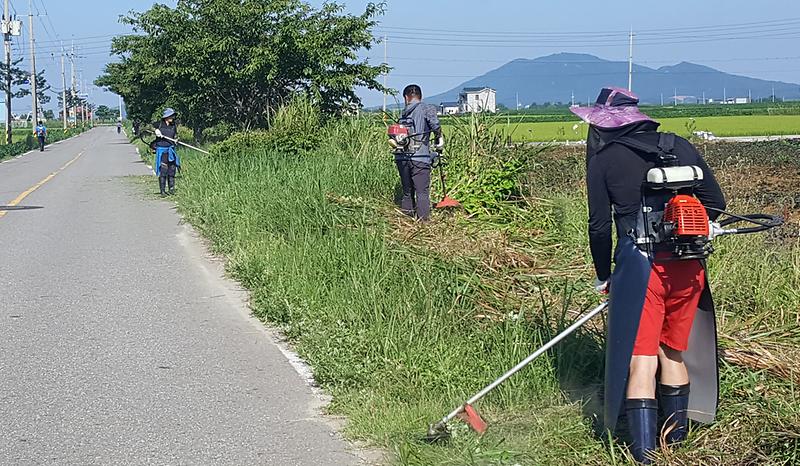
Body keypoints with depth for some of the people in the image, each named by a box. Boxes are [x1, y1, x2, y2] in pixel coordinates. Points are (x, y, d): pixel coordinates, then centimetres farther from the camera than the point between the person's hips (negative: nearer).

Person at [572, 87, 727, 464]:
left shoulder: (603, 158, 1)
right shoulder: (679, 146, 11)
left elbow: (599, 225, 1)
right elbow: (714, 202, 12)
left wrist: (603, 276, 14)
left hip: (638, 264, -4)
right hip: (688, 265, 4)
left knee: (641, 358, 1)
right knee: (673, 351, 20)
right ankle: (676, 433, 31)